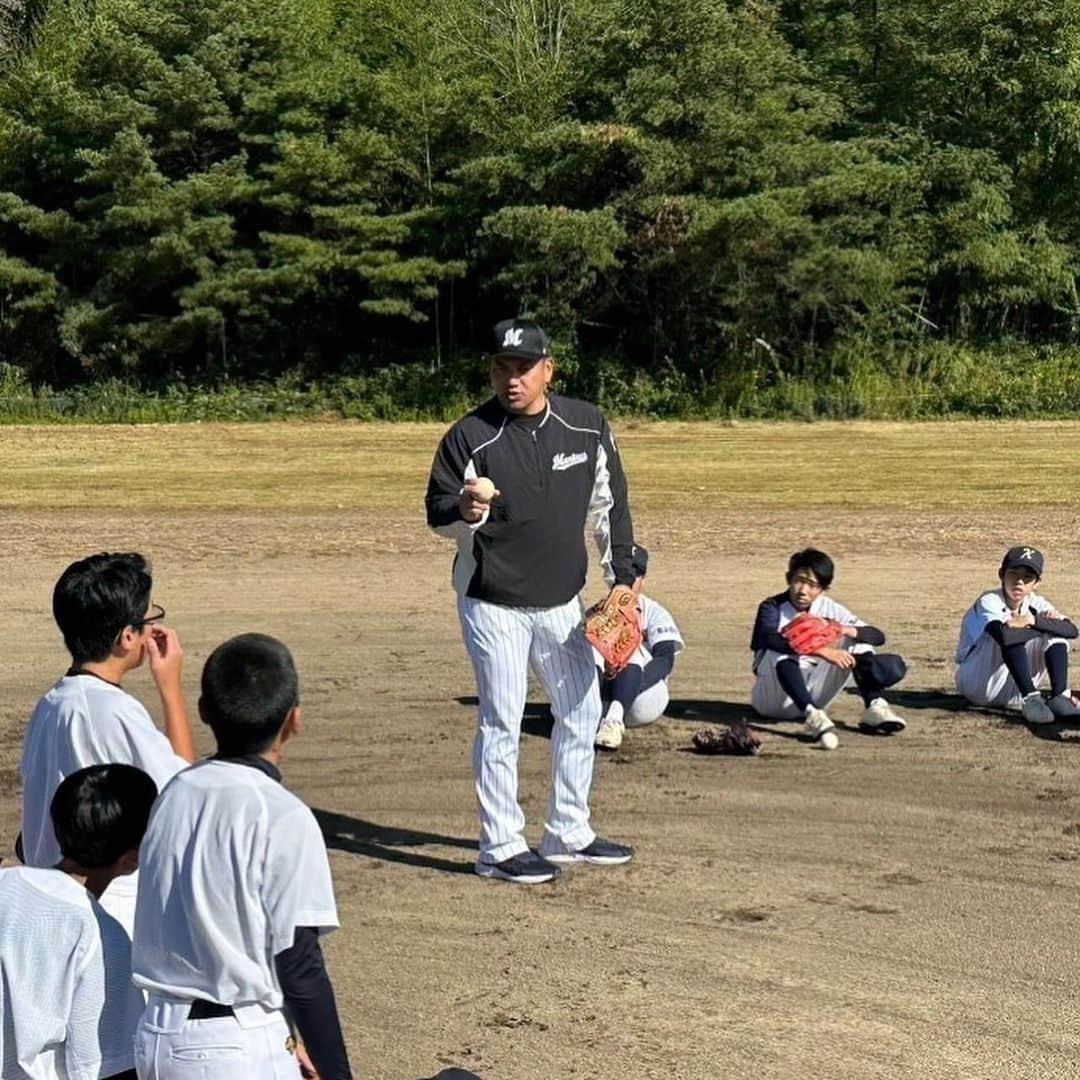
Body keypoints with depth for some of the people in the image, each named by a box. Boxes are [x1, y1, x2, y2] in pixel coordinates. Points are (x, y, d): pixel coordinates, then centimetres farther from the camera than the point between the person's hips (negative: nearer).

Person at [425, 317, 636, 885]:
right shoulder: (469, 436, -12)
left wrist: (620, 573, 5)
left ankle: (568, 833, 28)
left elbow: (609, 503, 10)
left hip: (561, 601, 5)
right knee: (501, 723, -2)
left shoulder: (588, 426, -1)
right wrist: (465, 512, -31)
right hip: (493, 603, -5)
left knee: (581, 712, 13)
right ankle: (500, 847, 8)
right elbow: (438, 514, -9)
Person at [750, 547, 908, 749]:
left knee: (856, 639, -8)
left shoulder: (829, 609, 0)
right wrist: (823, 651, -44)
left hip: (812, 695, 4)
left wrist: (846, 630, -26)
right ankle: (812, 715, -50)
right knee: (782, 651, -33)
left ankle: (875, 706, -23)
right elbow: (770, 639, -36)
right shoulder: (773, 607, -13)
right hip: (773, 700, -4)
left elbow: (878, 636, -5)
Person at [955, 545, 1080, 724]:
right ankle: (1031, 699, -33)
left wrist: (1033, 620, -27)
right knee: (1012, 634, -29)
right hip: (976, 683, -6)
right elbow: (1005, 635, -41)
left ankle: (1059, 697, -23)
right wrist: (1043, 624, -24)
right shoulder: (989, 602, -18)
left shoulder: (1036, 604, 0)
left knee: (1056, 633, -8)